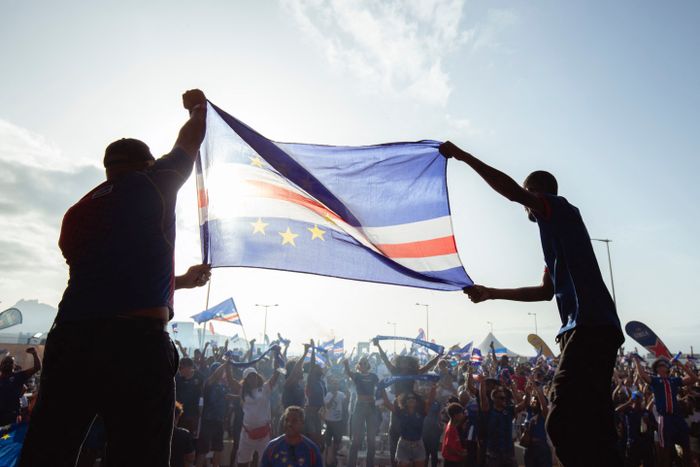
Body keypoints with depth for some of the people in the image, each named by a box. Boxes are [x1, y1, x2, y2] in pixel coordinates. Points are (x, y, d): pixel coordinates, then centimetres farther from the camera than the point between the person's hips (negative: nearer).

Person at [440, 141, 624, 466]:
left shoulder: (560, 208, 4)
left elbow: (512, 191, -15)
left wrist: (464, 157, -6)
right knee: (593, 432, 10)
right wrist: (490, 293, 33)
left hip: (589, 327, -10)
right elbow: (546, 291, 30)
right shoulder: (556, 230, 29)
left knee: (562, 425, -17)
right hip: (594, 328, 10)